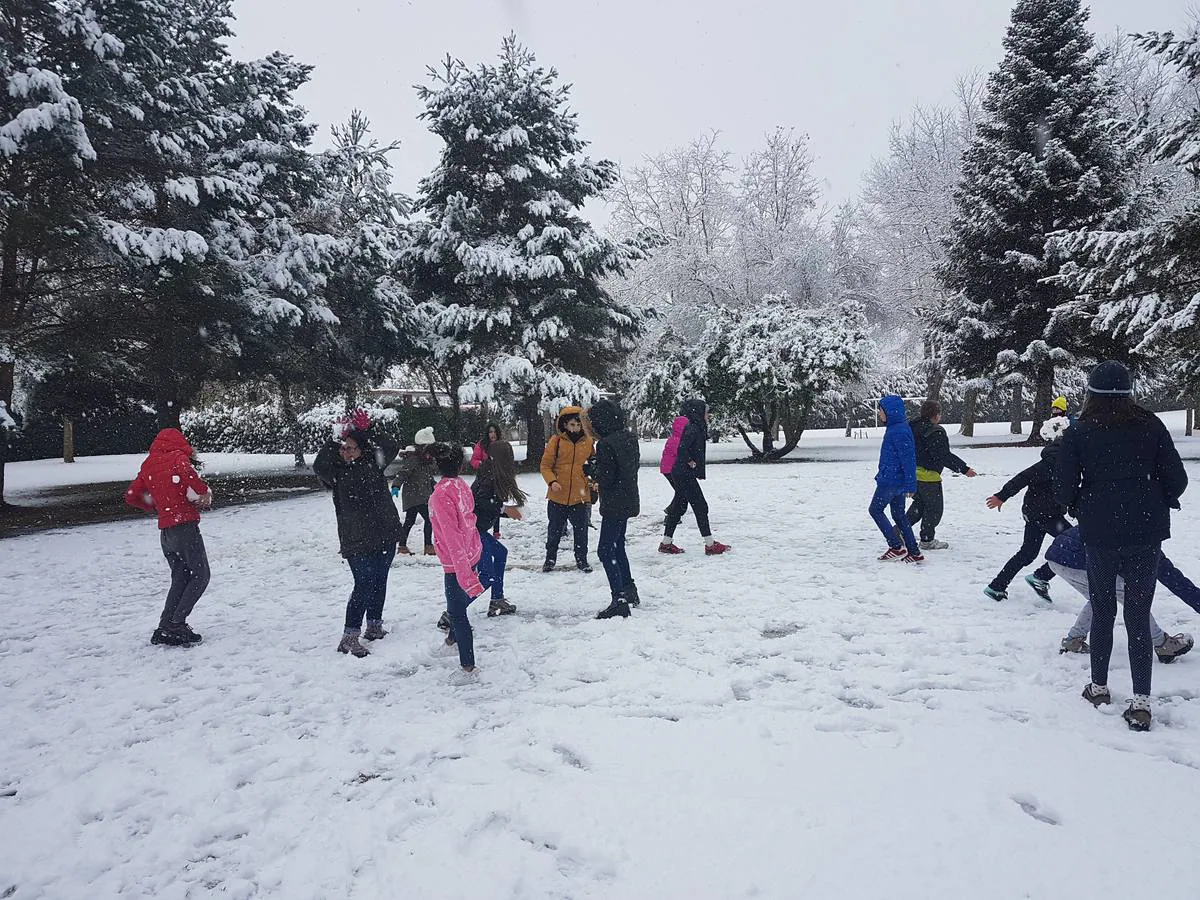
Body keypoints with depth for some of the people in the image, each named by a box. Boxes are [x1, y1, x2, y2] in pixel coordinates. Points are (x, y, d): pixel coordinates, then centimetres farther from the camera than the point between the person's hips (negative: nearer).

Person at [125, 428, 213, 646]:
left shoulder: (148, 465, 13)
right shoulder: (179, 459, -7)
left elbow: (131, 496, 16)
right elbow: (197, 488, -25)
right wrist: (205, 497, -5)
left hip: (165, 531, 7)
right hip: (185, 527, -7)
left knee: (180, 579, 16)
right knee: (200, 576, 2)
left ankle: (165, 628, 11)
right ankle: (176, 624, -9)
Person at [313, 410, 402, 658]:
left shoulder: (372, 463, 4)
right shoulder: (336, 471, -4)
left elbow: (391, 448, -8)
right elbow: (319, 466, -24)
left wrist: (367, 430, -18)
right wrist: (335, 440, -25)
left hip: (385, 536, 5)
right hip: (357, 541, -4)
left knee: (379, 582, 15)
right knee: (364, 586, -9)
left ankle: (374, 626, 31)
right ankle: (349, 637, -3)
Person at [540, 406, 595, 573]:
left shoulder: (588, 442, 1)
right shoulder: (556, 441, -6)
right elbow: (545, 465, -3)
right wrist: (552, 481, -17)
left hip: (580, 496, 1)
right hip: (558, 496, -1)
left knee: (581, 530, 9)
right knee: (555, 530, 12)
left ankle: (581, 559, 25)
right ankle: (550, 558, 28)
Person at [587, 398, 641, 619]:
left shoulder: (606, 444, -20)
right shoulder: (629, 437, 6)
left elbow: (605, 479, -21)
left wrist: (592, 468, -2)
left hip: (614, 505, -9)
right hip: (628, 500, 9)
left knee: (605, 551, -5)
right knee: (618, 546, 22)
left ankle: (619, 600, -9)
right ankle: (629, 590, 33)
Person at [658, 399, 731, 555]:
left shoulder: (695, 428, 13)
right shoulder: (693, 429, -17)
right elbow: (681, 449, -27)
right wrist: (690, 462, -15)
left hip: (679, 474, 10)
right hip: (685, 475, -10)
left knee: (680, 506, 14)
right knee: (700, 506, -6)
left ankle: (666, 543, 19)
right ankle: (710, 545, -2)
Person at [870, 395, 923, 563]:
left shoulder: (899, 431, -20)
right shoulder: (894, 427, 11)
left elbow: (908, 459, -22)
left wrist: (910, 485, -21)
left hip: (891, 480, -10)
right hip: (898, 481, 10)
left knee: (875, 510, 2)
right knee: (899, 514, 14)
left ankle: (897, 547, 2)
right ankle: (914, 553, 17)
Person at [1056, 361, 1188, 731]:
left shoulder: (1078, 432, -5)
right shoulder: (1150, 425, -2)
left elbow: (1066, 488, -7)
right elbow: (1176, 478, -1)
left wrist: (1079, 508, 14)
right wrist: (1160, 505, 18)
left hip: (1100, 534, 0)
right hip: (1146, 533, 1)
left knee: (1103, 611, 16)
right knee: (1138, 617, 5)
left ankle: (1098, 687, 26)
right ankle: (1140, 703, 2)